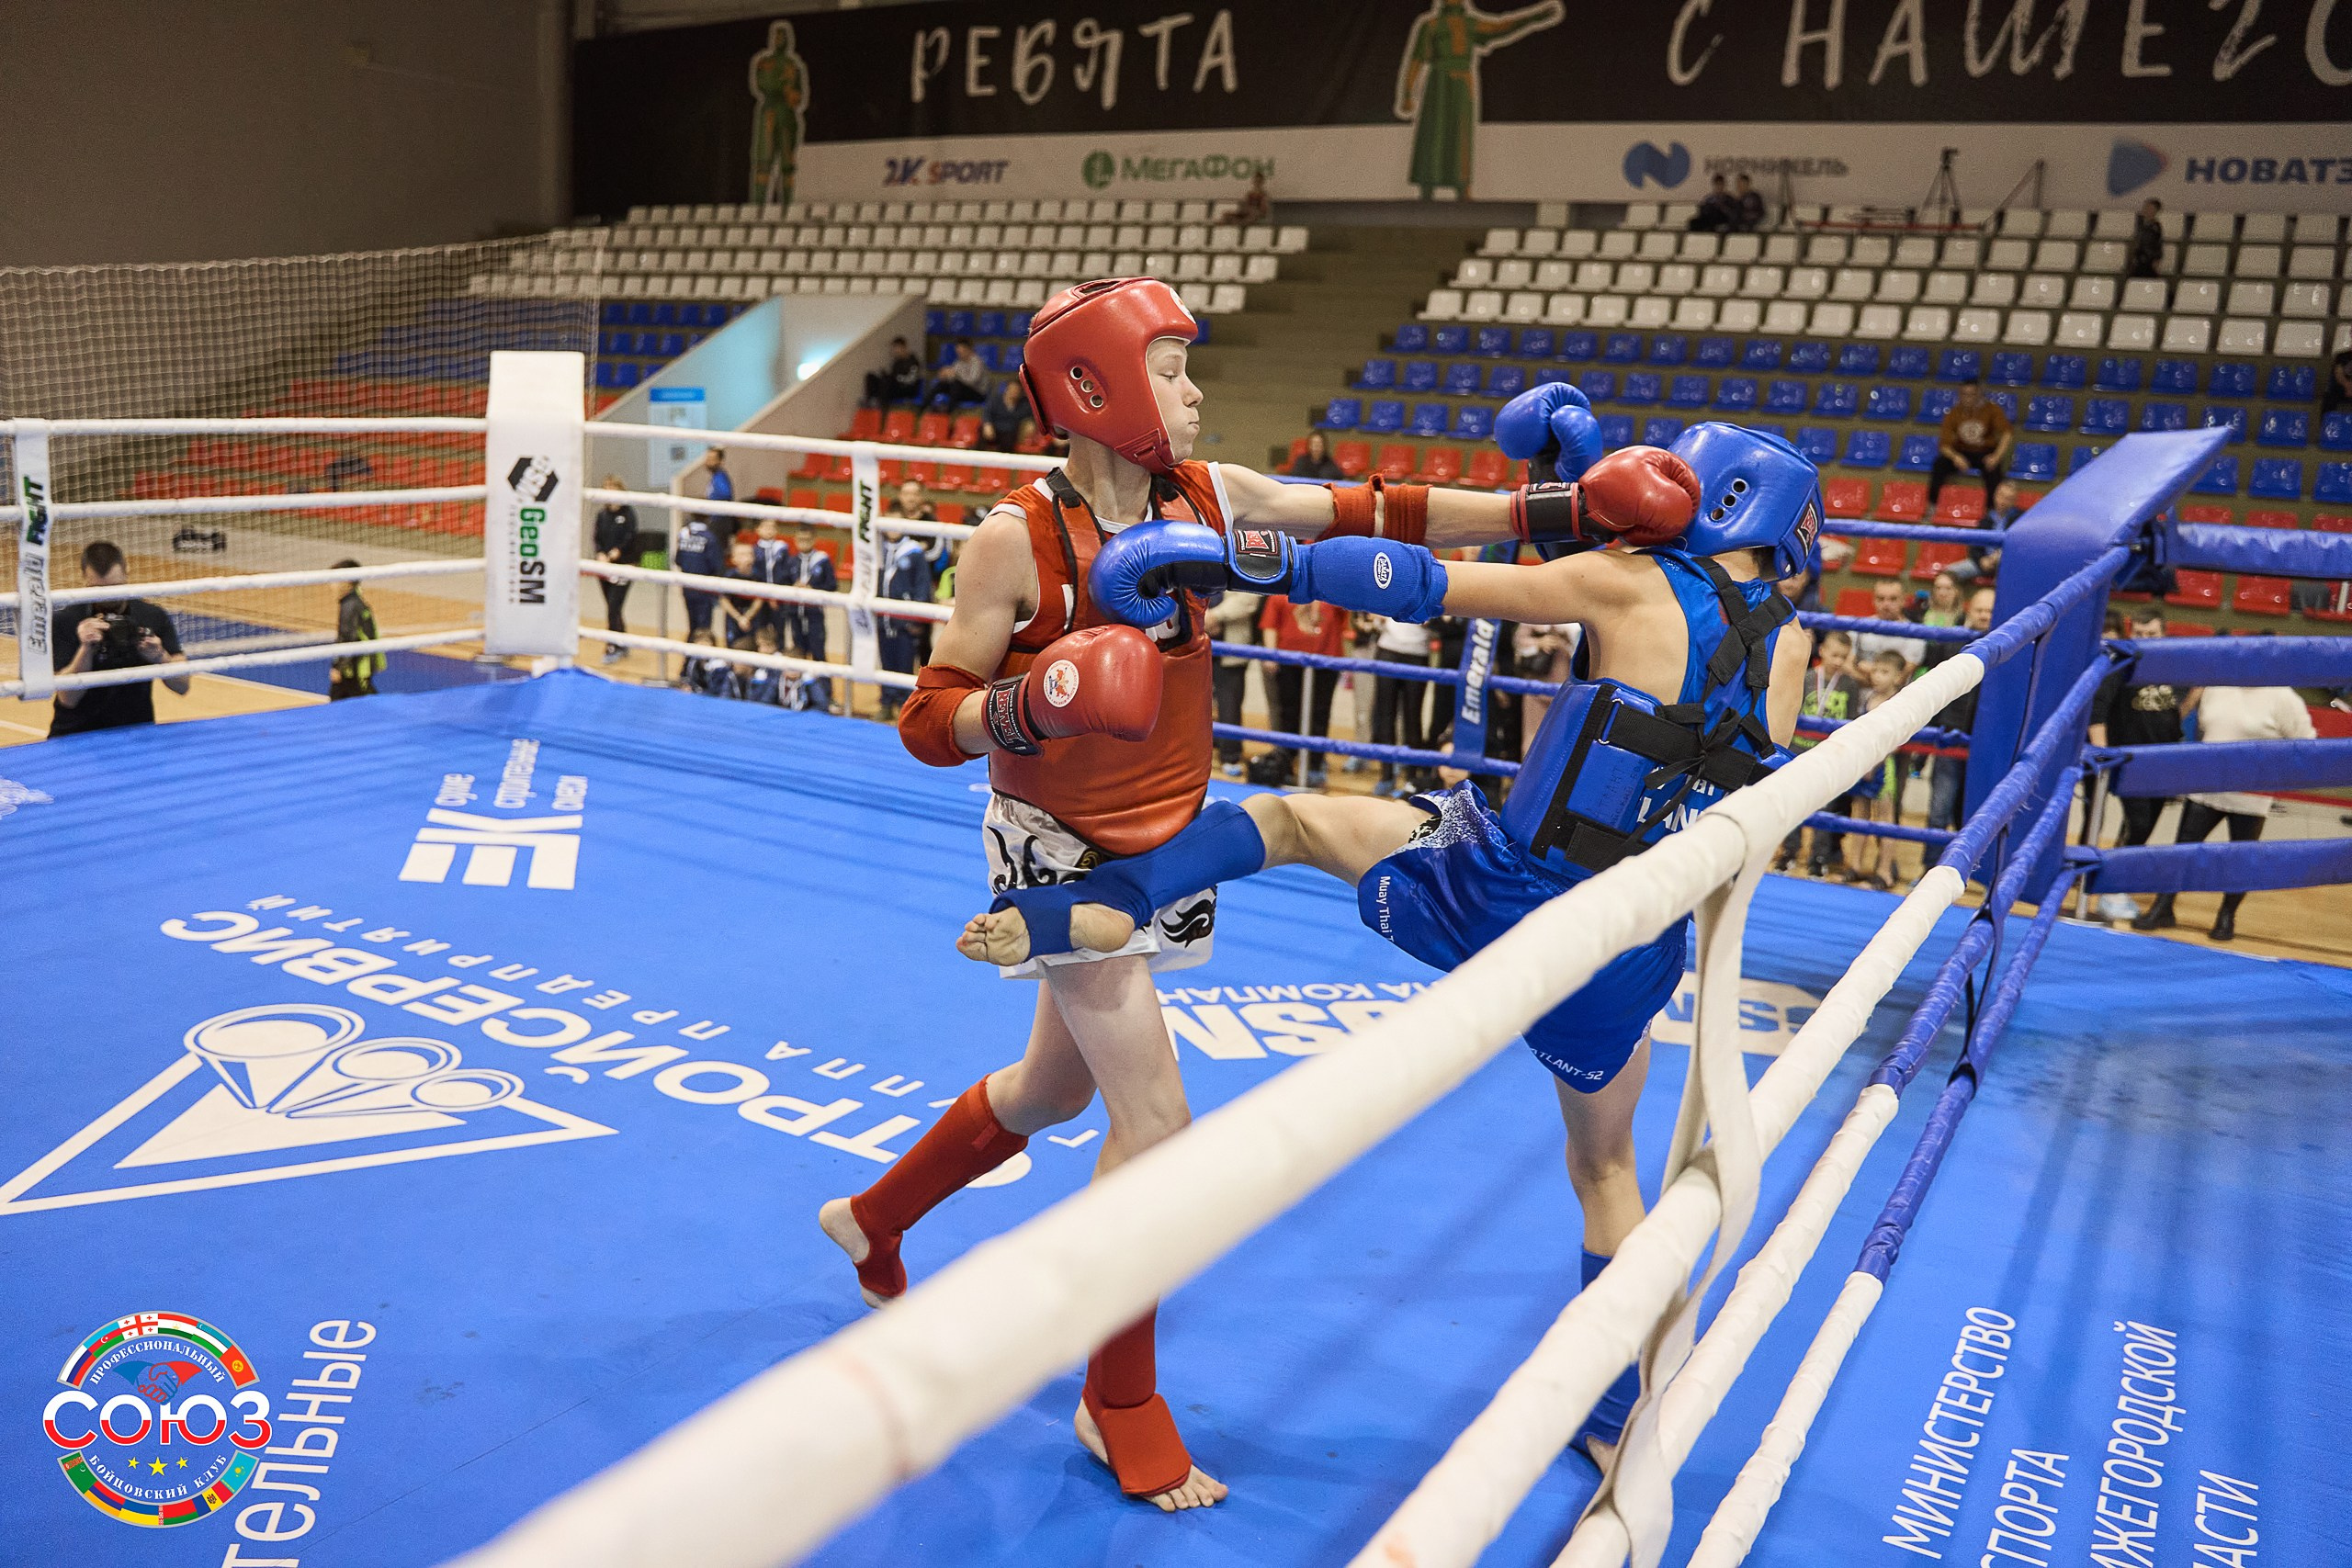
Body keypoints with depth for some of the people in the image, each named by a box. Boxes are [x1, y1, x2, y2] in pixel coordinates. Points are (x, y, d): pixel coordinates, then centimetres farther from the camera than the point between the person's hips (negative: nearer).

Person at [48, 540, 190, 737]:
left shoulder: (154, 617, 1)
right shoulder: (64, 623, -5)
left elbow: (182, 687, -3)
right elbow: (68, 699, -13)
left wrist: (160, 657, -20)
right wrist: (86, 649, -25)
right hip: (76, 734, -1)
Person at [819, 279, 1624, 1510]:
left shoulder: (1208, 494, -4)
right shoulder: (1017, 540, -20)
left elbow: (1373, 518, -6)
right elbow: (927, 723, -16)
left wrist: (1551, 507, -13)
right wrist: (1032, 703, -36)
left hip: (1163, 843, 7)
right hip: (1060, 849, -7)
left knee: (1056, 1087, 21)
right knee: (1156, 1119, -7)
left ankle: (871, 1219, 48)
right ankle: (1122, 1409, 15)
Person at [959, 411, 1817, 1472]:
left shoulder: (1633, 586, -5)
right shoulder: (1787, 652, 9)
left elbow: (1426, 587, -9)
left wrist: (1252, 562, -7)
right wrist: (1583, 458, 26)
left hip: (1505, 897, -4)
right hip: (1629, 959, 5)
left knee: (1288, 818, 13)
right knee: (1604, 1164, 27)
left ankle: (1100, 910, -15)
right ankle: (1616, 1417, 40)